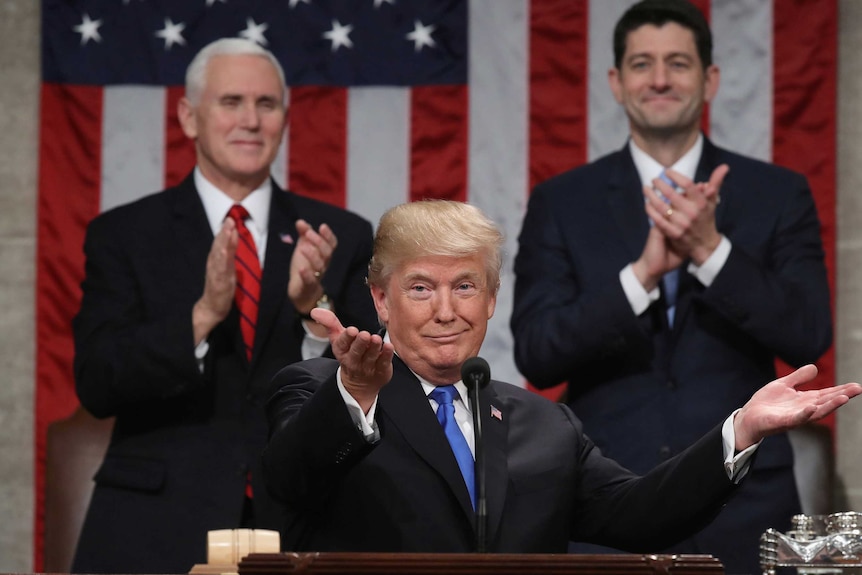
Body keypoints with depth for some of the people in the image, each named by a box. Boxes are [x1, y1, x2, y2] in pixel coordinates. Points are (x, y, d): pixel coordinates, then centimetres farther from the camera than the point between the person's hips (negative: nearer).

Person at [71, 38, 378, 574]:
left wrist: (313, 306, -18)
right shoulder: (123, 235, 2)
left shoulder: (341, 237, 6)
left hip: (299, 529, 1)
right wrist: (202, 314, -22)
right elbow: (97, 386, -8)